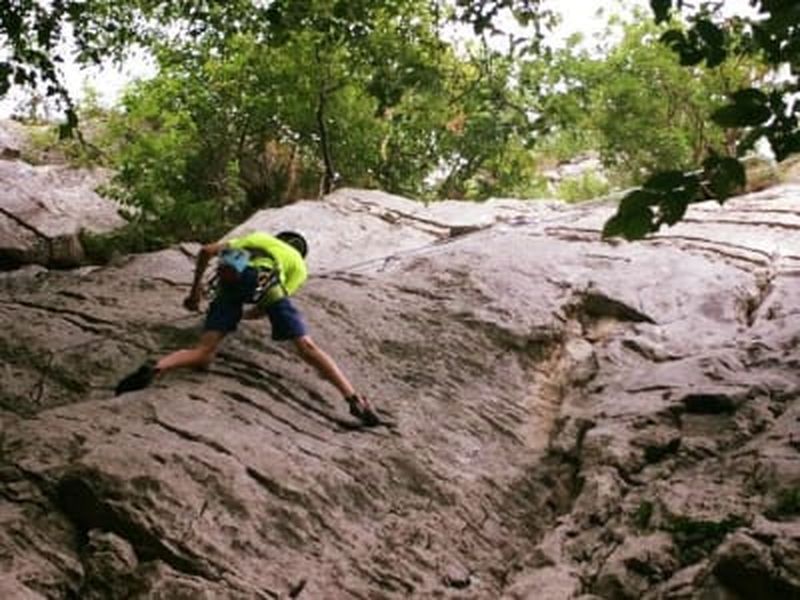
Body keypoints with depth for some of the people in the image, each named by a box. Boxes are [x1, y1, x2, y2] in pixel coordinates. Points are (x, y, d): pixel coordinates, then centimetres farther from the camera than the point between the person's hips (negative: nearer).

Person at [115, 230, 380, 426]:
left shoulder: (253, 238, 42)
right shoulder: (298, 264, 35)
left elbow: (206, 251, 31)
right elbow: (267, 309, 27)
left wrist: (196, 288, 42)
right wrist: (245, 314, 47)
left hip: (228, 278, 2)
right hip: (263, 280, -2)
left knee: (203, 354, 4)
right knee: (307, 347, -2)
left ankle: (155, 368, -22)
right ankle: (354, 399, -14)